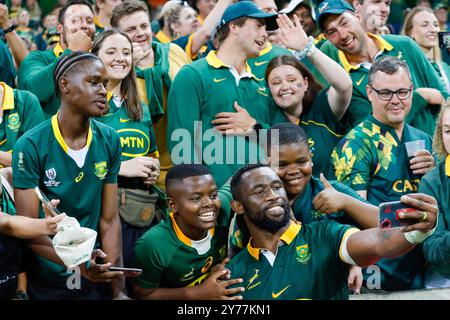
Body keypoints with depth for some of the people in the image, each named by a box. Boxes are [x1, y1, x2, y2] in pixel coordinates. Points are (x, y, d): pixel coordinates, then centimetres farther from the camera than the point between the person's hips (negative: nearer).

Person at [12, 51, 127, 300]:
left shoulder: (110, 141, -2)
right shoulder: (30, 146, -15)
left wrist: (118, 289, -9)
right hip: (47, 282, -3)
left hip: (96, 280, 3)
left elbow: (109, 220, -1)